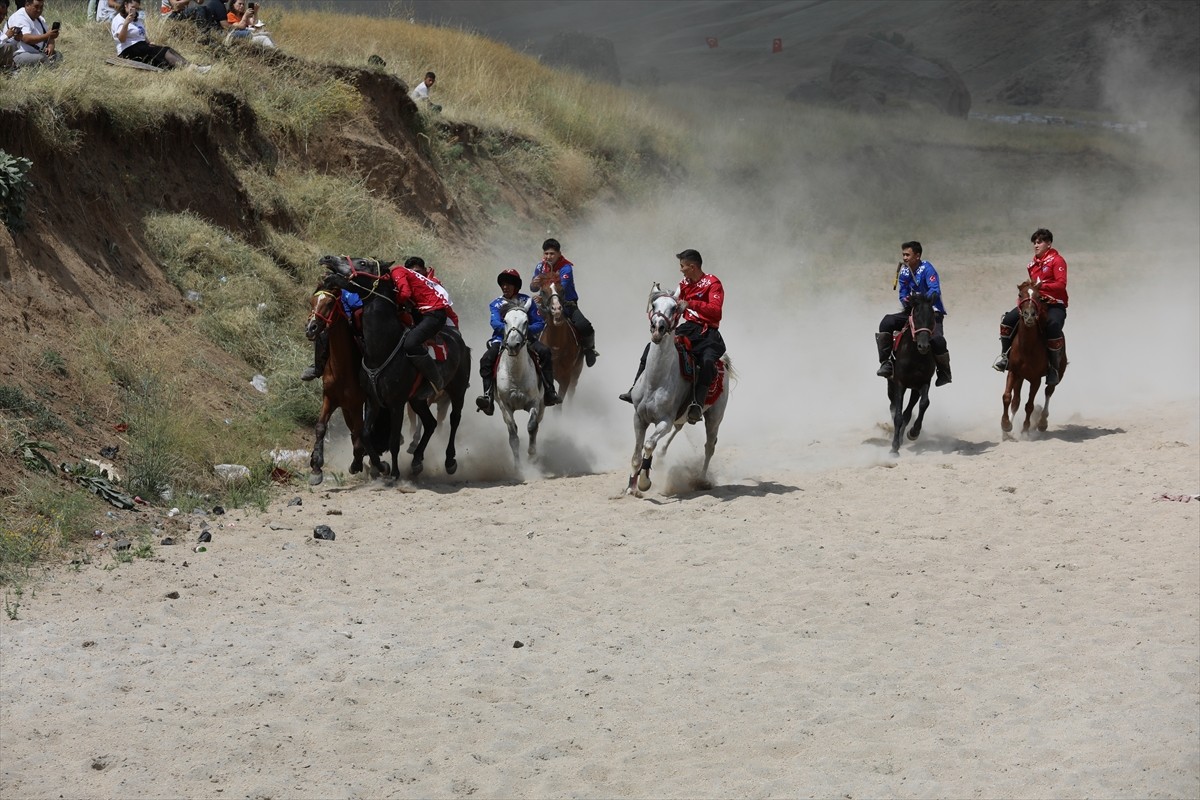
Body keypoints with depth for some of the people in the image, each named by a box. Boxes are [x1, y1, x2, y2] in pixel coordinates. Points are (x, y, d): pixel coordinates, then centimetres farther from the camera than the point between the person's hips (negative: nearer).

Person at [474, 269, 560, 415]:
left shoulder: (526, 301, 7)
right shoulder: (496, 304, 9)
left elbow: (540, 323, 2)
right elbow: (495, 323, -10)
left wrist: (527, 330, -19)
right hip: (502, 339, 1)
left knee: (544, 352, -27)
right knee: (486, 359, -26)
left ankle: (549, 392, -25)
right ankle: (488, 395, -27)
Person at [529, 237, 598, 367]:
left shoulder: (566, 268, -15)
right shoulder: (541, 266, 1)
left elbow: (562, 289, -28)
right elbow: (533, 288, 2)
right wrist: (534, 283, -24)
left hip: (567, 304, -4)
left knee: (584, 327, -24)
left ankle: (588, 348, 8)